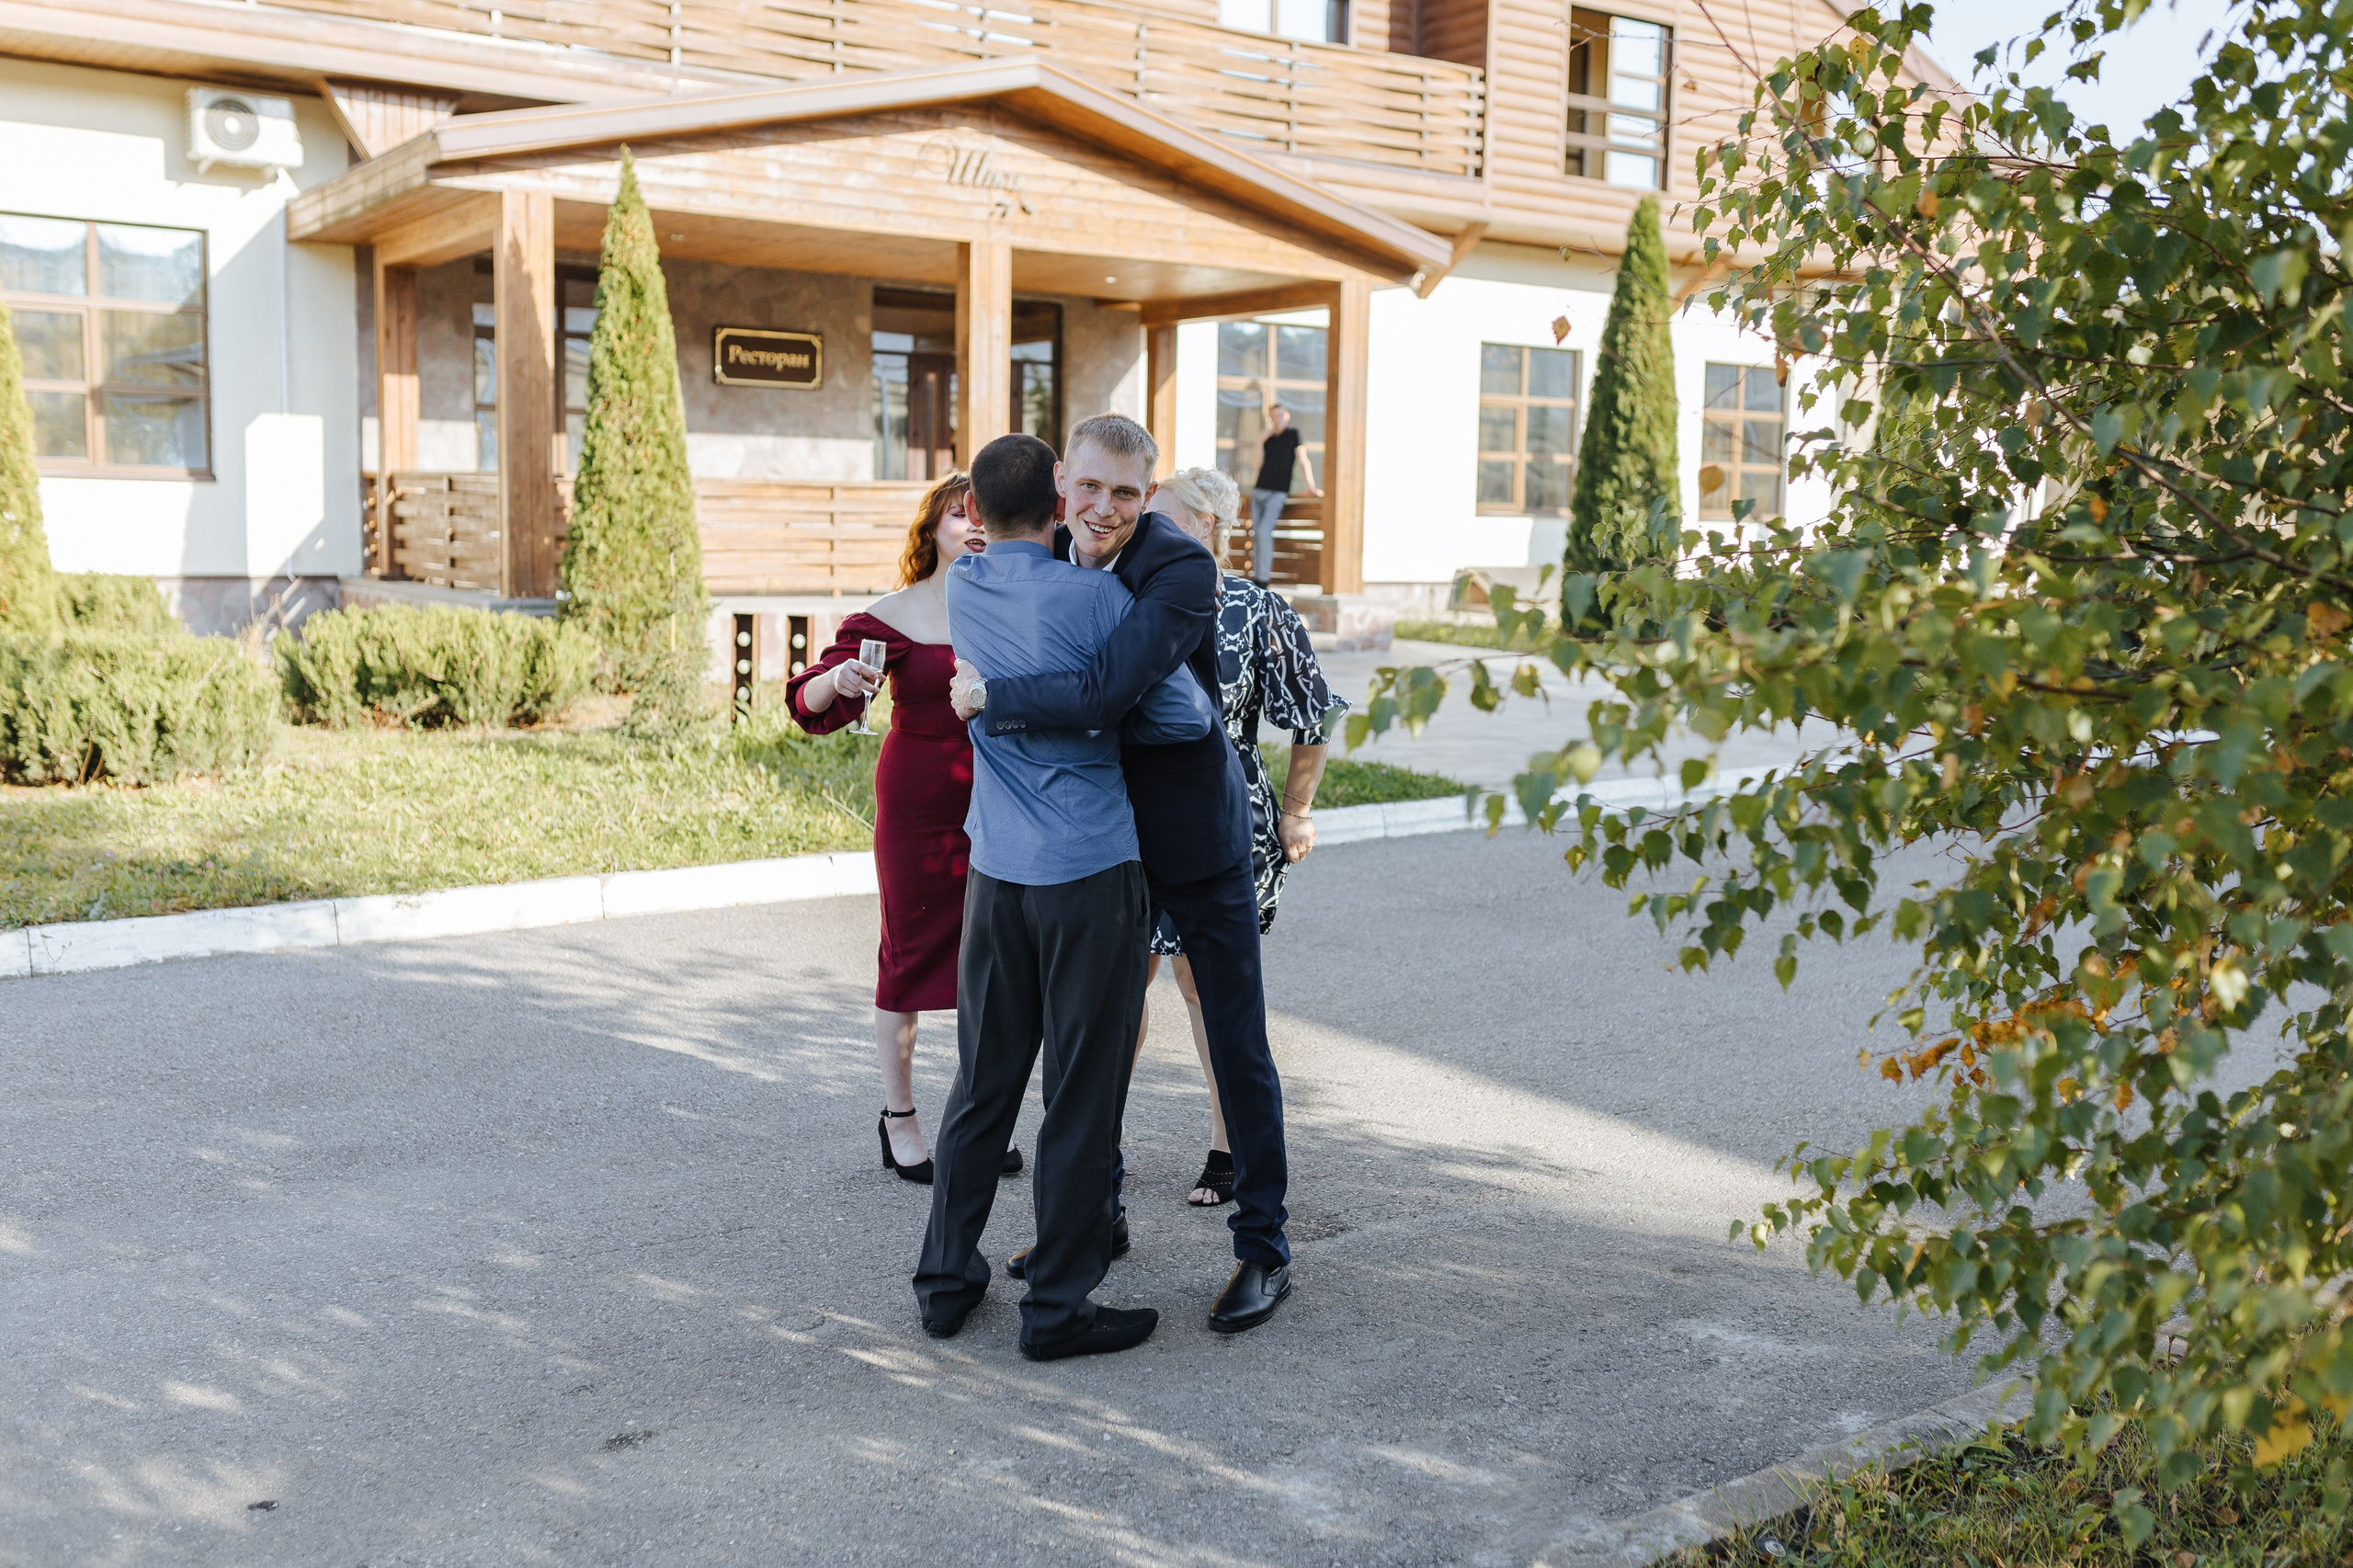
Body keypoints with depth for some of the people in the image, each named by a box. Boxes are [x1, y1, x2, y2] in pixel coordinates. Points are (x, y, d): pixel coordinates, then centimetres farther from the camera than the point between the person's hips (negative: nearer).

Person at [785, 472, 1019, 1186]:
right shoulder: (893, 616, -5)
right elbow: (812, 702, -11)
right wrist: (837, 679, -32)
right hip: (918, 804, -3)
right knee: (910, 955, 3)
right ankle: (898, 1119, 18)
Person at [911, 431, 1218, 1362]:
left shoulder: (962, 588, 4)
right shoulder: (1095, 596, -12)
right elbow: (1189, 716, -9)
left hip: (995, 873, 6)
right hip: (1090, 874, -6)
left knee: (983, 1082, 16)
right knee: (1083, 1095, 3)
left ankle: (947, 1280, 24)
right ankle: (1057, 1307, 10)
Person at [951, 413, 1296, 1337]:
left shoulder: (1181, 568, -24)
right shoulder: (1048, 558, -2)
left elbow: (1105, 694, -36)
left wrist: (987, 698, -23)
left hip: (1193, 835, -6)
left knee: (1238, 1048, 4)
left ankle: (1264, 1250, 16)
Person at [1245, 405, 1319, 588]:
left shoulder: (1292, 435, 0)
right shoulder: (1269, 438, 14)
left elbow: (1303, 460, -5)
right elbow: (1259, 463, 6)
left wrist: (1311, 486, -13)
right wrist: (1262, 439, -1)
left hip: (1278, 493, -6)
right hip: (1259, 490, 6)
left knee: (1264, 531, -19)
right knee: (1255, 534, 3)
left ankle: (1263, 578, -17)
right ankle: (1255, 577, 7)